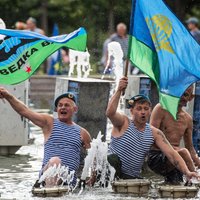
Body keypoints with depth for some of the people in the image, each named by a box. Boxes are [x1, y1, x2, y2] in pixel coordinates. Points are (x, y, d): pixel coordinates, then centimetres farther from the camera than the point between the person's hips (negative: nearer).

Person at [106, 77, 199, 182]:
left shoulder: (155, 133, 5)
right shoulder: (124, 123, -6)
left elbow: (171, 153, -1)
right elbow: (110, 113, -29)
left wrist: (187, 172, -16)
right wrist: (119, 91, -39)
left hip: (133, 177, 5)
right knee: (113, 158, -33)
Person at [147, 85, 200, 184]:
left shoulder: (187, 119, 15)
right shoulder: (161, 109, -2)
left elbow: (190, 148, 22)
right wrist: (173, 148, -24)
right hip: (156, 156, -6)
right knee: (183, 152, -32)